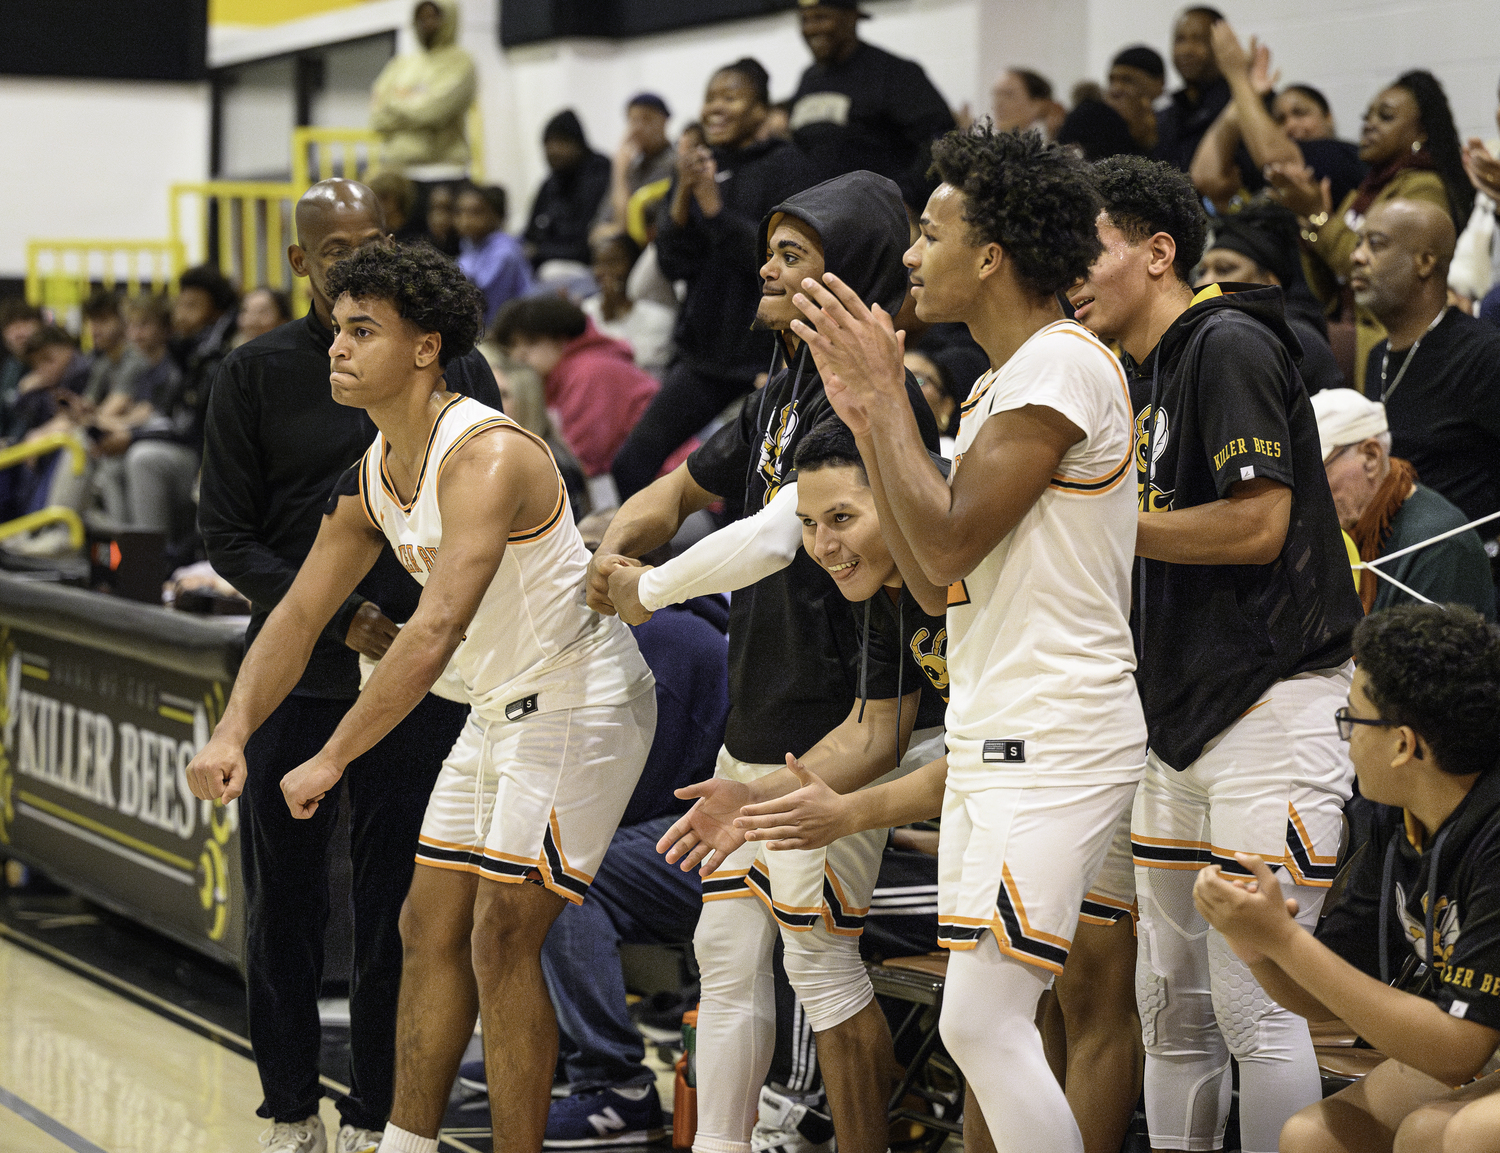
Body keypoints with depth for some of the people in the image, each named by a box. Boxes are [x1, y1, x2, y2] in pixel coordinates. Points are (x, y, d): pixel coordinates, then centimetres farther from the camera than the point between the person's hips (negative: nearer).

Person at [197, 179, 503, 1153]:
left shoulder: (455, 370, 6)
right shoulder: (259, 372, 4)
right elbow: (227, 533, 1)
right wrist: (334, 619, -10)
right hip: (292, 677, 0)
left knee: (399, 907, 3)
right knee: (284, 901, 5)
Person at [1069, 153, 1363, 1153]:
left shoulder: (1230, 346, -9)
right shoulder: (1147, 378, 20)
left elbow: (1257, 524, -18)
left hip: (1272, 704, -10)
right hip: (1183, 716, 10)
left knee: (1256, 1005, -10)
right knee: (1173, 1007, 11)